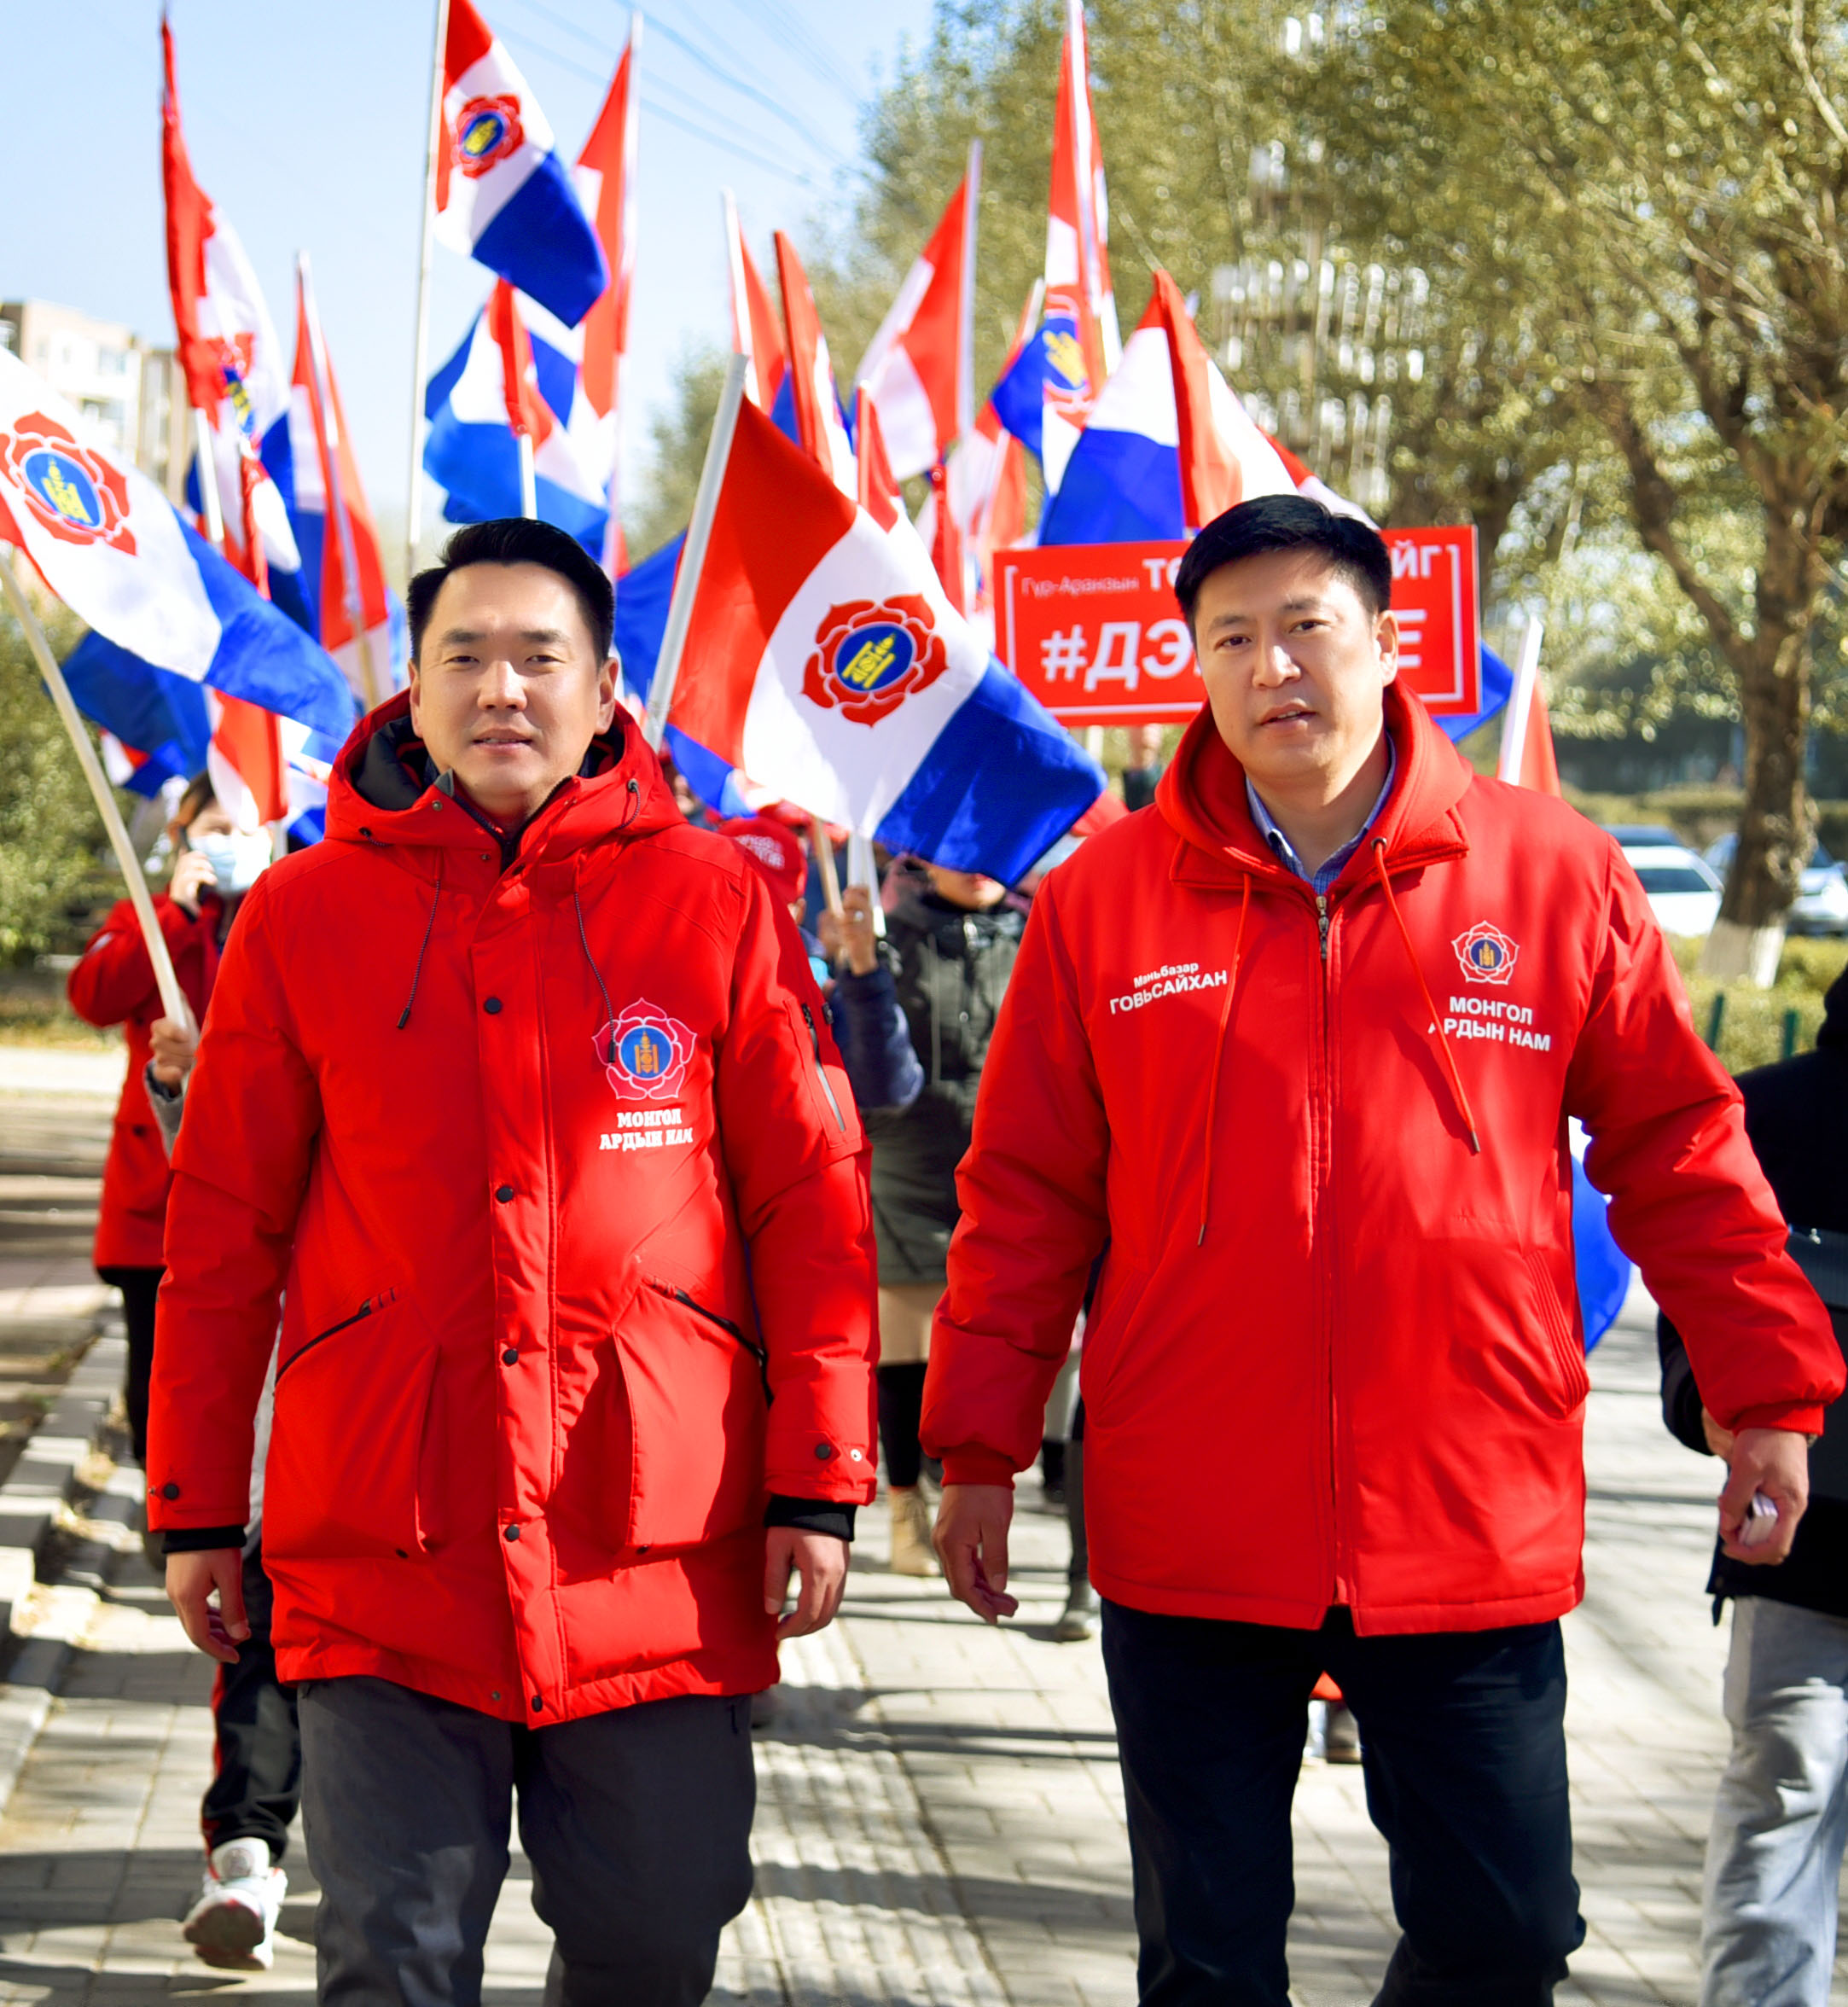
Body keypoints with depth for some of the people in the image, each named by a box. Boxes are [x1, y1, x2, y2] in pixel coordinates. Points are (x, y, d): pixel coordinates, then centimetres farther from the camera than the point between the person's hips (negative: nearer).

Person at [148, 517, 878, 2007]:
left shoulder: (717, 903, 4)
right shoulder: (305, 916, 5)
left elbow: (813, 1203, 3)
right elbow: (223, 1234, 8)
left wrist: (819, 1485, -1)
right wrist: (196, 1509, 7)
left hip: (661, 1550, 0)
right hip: (381, 1555, 0)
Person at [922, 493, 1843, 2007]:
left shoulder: (1558, 876, 1)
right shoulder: (1104, 901, 2)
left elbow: (1679, 1152, 7)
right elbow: (1025, 1193, 6)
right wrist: (981, 1449, 5)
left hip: (1476, 1535, 0)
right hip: (1189, 1543, 0)